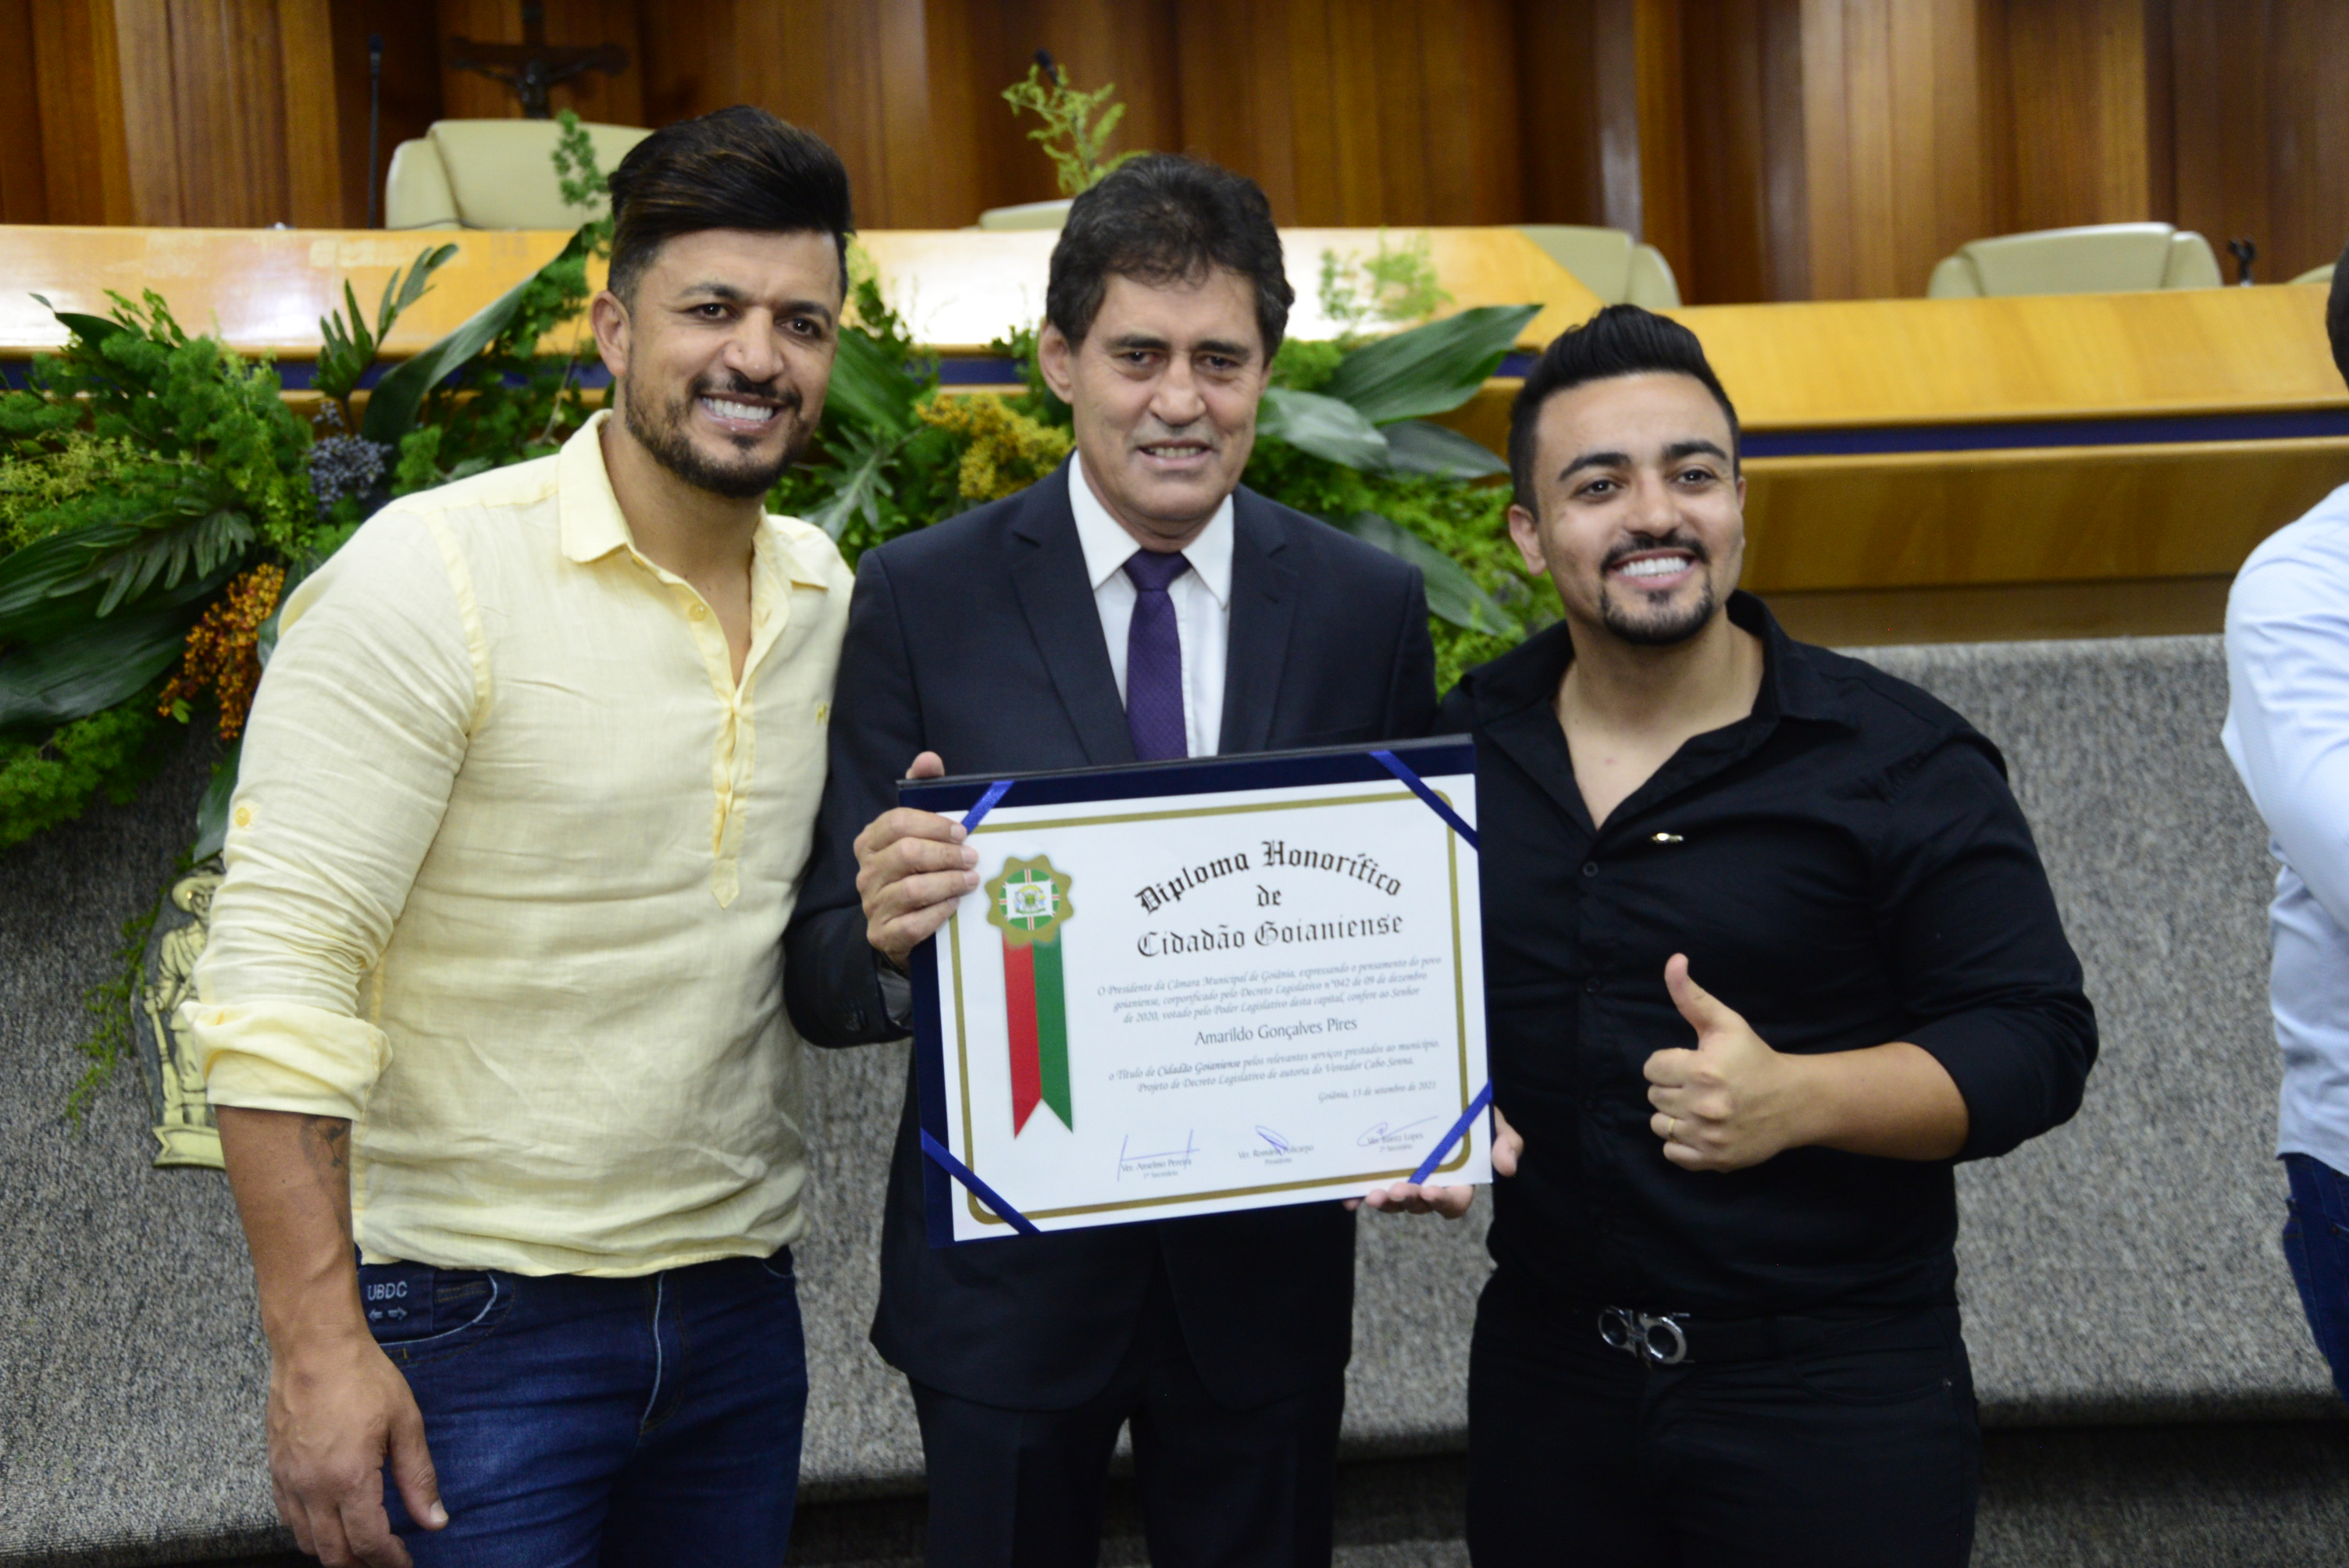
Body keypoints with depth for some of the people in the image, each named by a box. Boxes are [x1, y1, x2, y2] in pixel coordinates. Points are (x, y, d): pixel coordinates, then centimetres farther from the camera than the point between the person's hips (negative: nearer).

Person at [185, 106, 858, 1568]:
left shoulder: (828, 593, 5)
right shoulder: (433, 577, -14)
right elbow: (281, 969, -16)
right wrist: (318, 1345, -19)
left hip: (739, 1302, 6)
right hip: (475, 1325, -5)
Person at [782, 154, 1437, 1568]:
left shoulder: (1372, 606, -1)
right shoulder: (921, 598, -8)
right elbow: (824, 979, -8)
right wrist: (882, 932, -31)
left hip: (1269, 1262, 2)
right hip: (1006, 1270, -2)